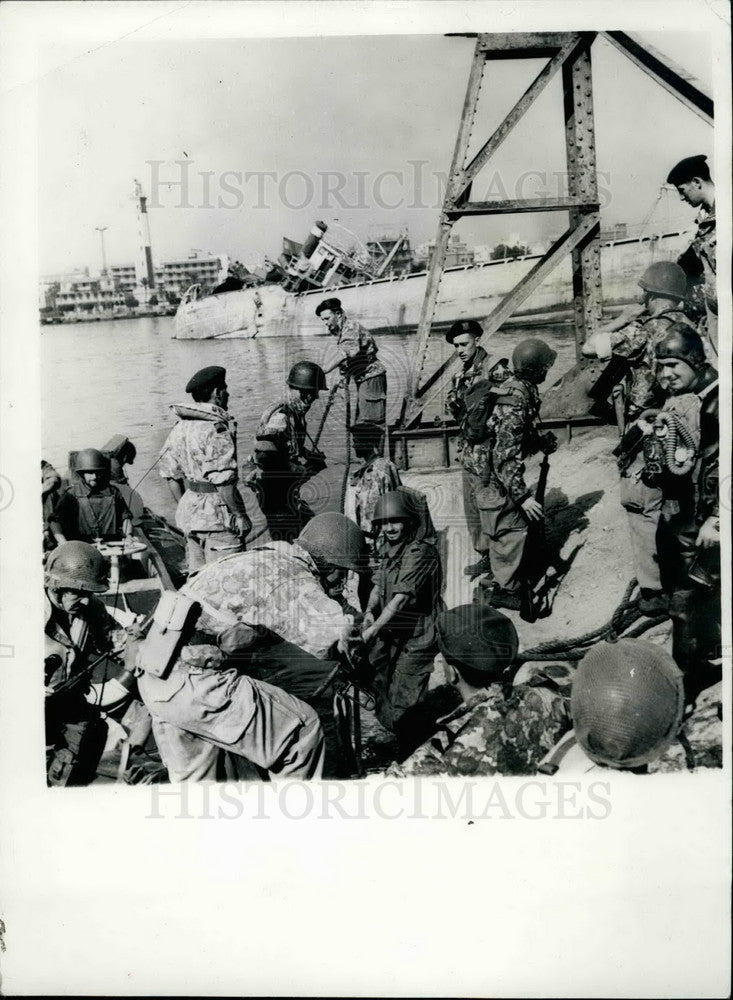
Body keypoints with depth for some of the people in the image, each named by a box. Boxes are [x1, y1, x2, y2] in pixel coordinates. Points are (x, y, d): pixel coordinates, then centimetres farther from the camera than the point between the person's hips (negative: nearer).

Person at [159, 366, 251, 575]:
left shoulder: (181, 427, 9)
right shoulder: (216, 429, -18)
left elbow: (169, 473, 14)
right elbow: (223, 481, -22)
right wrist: (240, 516, -14)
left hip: (189, 513, 9)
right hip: (218, 517, -9)